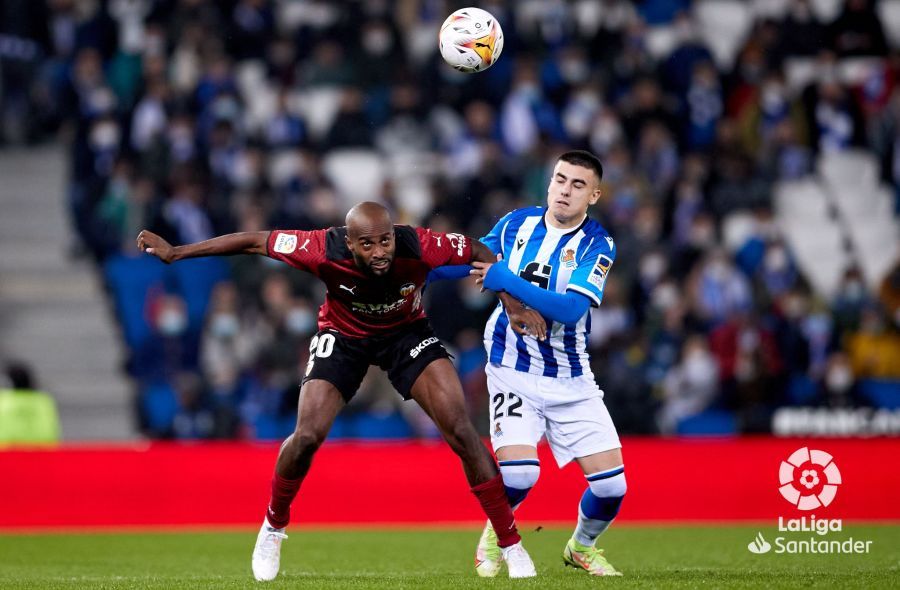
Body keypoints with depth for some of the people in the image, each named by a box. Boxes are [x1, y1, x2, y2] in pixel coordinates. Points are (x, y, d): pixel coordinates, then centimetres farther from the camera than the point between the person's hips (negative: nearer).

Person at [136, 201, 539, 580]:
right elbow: (253, 241, -23)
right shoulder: (324, 250, -34)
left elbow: (479, 253, -14)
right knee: (307, 437, -14)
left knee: (460, 430, -14)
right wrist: (175, 253, -20)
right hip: (342, 336, 0)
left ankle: (510, 544, -3)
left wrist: (511, 300, -23)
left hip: (407, 332, 0)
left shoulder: (419, 248, -33)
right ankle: (273, 527, 16)